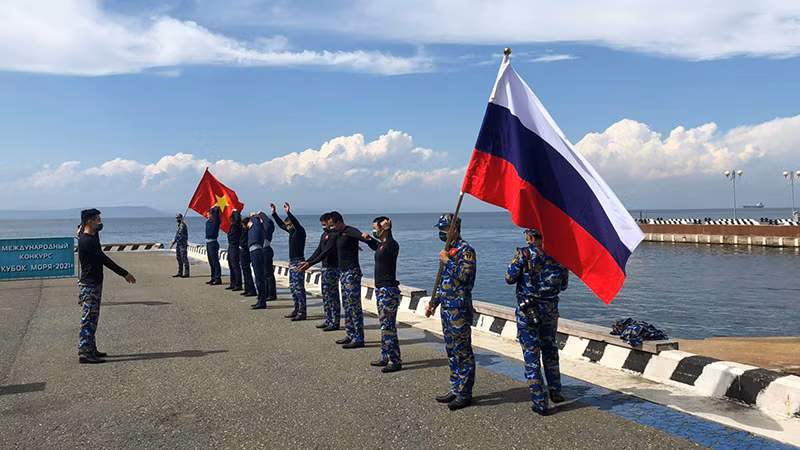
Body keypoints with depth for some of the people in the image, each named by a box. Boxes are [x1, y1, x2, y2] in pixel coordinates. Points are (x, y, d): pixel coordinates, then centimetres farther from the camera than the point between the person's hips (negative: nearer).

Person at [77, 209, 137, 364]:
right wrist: (125, 274, -17)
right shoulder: (86, 241, -19)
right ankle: (84, 353, -5)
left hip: (94, 283, 10)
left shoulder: (92, 238, 12)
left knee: (92, 318, 15)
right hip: (89, 285, -10)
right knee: (89, 319, -8)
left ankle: (91, 350, 22)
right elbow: (104, 260, -20)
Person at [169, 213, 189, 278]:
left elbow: (179, 234, -19)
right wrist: (173, 243, 17)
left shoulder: (183, 225, -13)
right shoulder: (179, 225, 17)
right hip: (178, 244, 10)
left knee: (184, 259, -7)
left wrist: (174, 240, -11)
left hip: (183, 245, -10)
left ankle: (186, 273, -5)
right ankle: (180, 273, 16)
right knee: (179, 259, 11)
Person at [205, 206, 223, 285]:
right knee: (211, 262, 15)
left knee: (215, 262, -7)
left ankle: (218, 279, -5)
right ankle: (213, 278, 23)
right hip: (208, 243, 9)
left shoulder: (215, 221, -10)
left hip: (213, 243, -9)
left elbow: (216, 210, -19)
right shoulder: (208, 222, 12)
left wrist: (215, 208, -1)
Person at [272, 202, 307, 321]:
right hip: (292, 262, 10)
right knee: (293, 287, 13)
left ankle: (302, 312, -11)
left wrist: (288, 213, -41)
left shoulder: (300, 231, -10)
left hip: (298, 262, -10)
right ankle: (297, 309, 21)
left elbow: (296, 223, -29)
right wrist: (274, 213, 19)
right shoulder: (291, 231, 14)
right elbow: (281, 224, 23)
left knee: (299, 288, -11)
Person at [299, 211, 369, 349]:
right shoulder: (336, 235, 15)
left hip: (352, 272, -10)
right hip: (343, 272, 10)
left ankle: (359, 339, -6)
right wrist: (309, 263, 26)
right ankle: (350, 335, 21)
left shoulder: (350, 232, -13)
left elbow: (361, 236, -35)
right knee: (347, 305, 13)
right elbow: (325, 252, 23)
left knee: (354, 305, -8)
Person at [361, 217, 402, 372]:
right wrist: (369, 240, 18)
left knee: (388, 326, -7)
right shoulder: (381, 244, 13)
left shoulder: (392, 245, -15)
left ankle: (395, 361, -2)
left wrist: (387, 229, -35)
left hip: (389, 291, -10)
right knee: (384, 325, 16)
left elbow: (391, 246, -38)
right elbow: (376, 247, 34)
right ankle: (386, 357, 26)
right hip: (381, 289, 10)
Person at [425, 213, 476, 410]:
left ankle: (465, 394, 5)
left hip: (460, 309, -9)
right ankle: (456, 389, 24)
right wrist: (433, 302, 20)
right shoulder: (448, 250, 16)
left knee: (462, 351, -3)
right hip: (447, 308, 9)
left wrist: (448, 262, -18)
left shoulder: (465, 250, -12)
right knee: (451, 350, 14)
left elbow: (465, 277, -24)